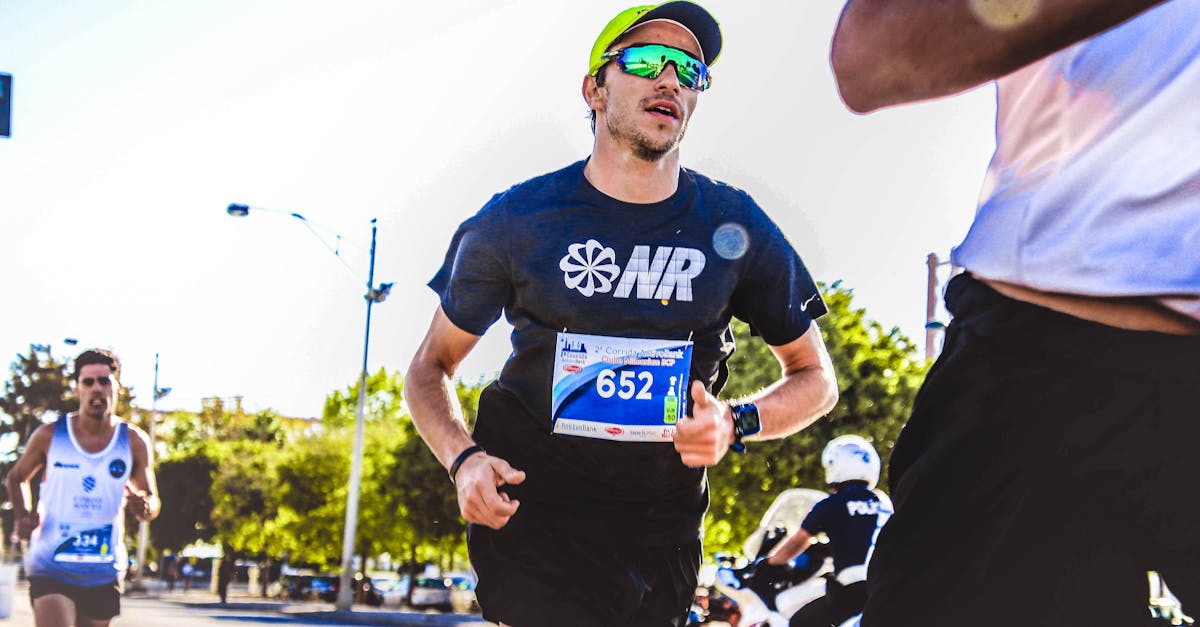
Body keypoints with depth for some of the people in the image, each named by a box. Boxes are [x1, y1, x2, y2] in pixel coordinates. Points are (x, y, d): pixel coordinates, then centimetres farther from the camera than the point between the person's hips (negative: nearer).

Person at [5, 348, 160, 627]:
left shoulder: (135, 443, 0)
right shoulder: (49, 436, -2)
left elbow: (153, 501, 7)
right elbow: (16, 478, 15)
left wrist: (143, 506, -18)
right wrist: (23, 515, -4)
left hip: (103, 574, 3)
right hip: (51, 569, -3)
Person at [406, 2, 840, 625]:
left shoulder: (734, 228, 1)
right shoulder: (516, 221, -2)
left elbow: (815, 378, 11)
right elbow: (431, 367, 7)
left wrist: (737, 423, -10)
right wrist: (464, 459, -13)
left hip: (662, 539, 2)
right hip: (533, 520, -2)